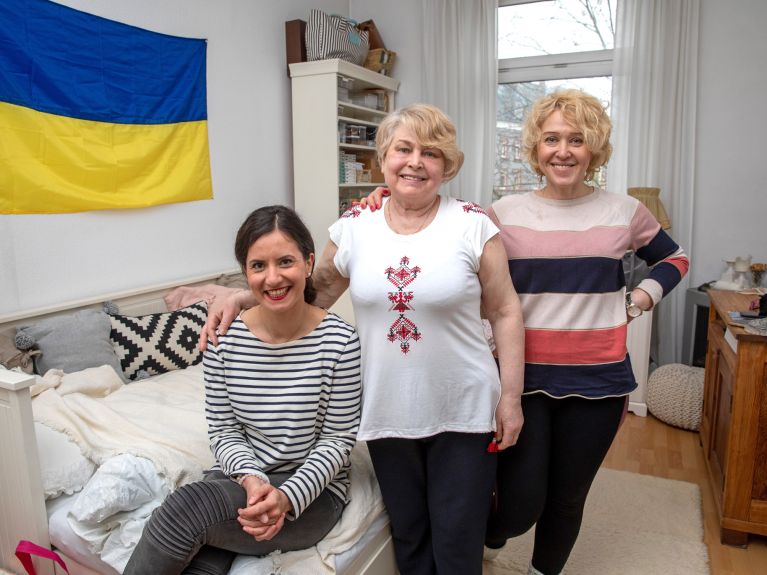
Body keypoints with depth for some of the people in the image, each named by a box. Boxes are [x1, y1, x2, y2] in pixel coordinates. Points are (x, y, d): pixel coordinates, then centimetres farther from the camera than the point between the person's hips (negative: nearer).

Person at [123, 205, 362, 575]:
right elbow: (223, 430, 1)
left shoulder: (339, 341, -15)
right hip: (238, 476, 2)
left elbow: (338, 440, -8)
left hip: (312, 491, -2)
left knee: (186, 507, -25)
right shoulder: (223, 337, -7)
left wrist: (288, 496, -22)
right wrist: (251, 478, -19)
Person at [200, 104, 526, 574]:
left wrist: (511, 397, -6)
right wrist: (243, 298, -4)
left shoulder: (474, 225, -8)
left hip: (462, 412, -2)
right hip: (387, 412, 2)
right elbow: (314, 291, 8)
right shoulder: (355, 226, -1)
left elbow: (505, 313, -4)